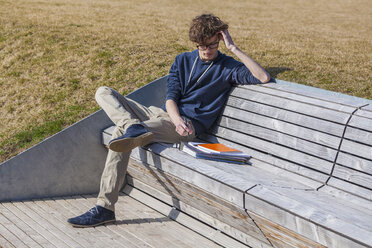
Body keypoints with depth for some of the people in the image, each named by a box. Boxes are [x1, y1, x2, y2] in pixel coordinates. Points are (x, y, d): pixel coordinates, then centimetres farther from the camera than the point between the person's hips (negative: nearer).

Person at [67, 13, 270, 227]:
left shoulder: (227, 67, 4)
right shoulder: (183, 60, 16)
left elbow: (264, 78, -13)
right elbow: (171, 97, 5)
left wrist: (233, 48, -12)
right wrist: (177, 119, -18)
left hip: (189, 125, -6)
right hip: (165, 113, 7)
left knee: (121, 132, -29)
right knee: (104, 93, -8)